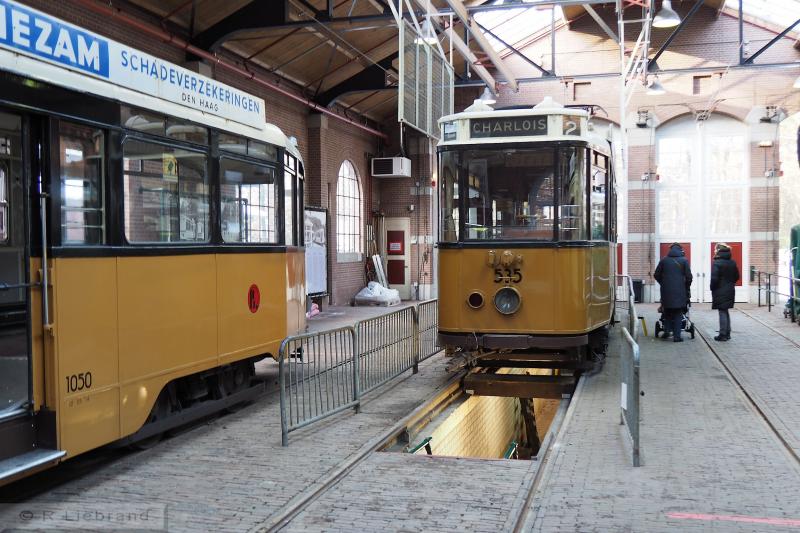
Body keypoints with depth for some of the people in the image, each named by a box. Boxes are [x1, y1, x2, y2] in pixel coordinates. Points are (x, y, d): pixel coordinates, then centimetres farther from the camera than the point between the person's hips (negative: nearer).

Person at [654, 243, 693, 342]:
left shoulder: (664, 260, 5)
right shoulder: (684, 260, -1)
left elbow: (656, 275, 5)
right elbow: (689, 276, -3)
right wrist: (687, 287, 12)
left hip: (666, 291, 2)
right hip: (679, 292, -2)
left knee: (667, 312, 17)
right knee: (678, 314, 4)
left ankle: (667, 331, 12)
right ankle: (676, 336, -1)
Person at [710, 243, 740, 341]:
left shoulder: (717, 263, -16)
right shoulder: (732, 263, 6)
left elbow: (714, 278, -19)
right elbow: (737, 277, 11)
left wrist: (712, 288, -5)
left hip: (720, 292, -7)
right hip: (730, 291, 7)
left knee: (722, 312, -1)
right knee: (725, 312, 17)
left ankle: (723, 334, 3)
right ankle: (727, 333, 23)